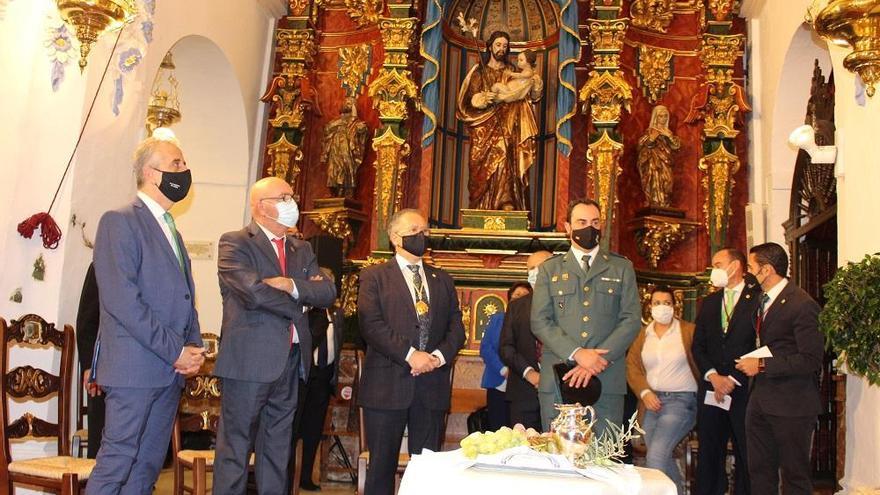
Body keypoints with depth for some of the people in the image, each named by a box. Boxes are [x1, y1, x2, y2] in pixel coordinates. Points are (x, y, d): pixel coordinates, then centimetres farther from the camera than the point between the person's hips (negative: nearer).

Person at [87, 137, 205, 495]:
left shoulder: (171, 231, 20)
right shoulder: (120, 222, -7)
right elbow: (121, 299, -17)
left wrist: (194, 346, 3)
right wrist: (176, 350, -16)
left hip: (172, 370, 8)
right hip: (134, 367, -8)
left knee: (149, 465, 10)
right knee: (117, 460, -5)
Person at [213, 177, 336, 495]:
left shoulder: (301, 249, 16)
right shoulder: (235, 243, -4)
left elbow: (328, 292, 5)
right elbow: (253, 291, -19)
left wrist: (292, 286, -13)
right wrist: (299, 304, -6)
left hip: (291, 361, 7)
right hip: (249, 360, -6)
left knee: (277, 448, 13)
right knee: (236, 447, 0)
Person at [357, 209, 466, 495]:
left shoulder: (442, 280, 17)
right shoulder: (374, 276, 3)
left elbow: (456, 326, 10)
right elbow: (371, 324, -9)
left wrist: (440, 355, -9)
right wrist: (410, 354, -17)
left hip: (433, 385, 4)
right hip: (388, 384, -3)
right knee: (382, 464, 3)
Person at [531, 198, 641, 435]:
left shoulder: (622, 268, 13)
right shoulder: (549, 269, 13)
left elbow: (632, 319, 3)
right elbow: (540, 321, 3)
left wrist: (598, 360, -10)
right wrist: (576, 354, -13)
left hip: (607, 381, 0)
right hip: (557, 381, 0)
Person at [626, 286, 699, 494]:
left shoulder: (689, 331, -2)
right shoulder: (642, 335, 9)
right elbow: (632, 366, 4)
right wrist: (644, 392, -9)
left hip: (681, 400, -5)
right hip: (652, 402, 5)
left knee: (656, 455, -19)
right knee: (664, 459, 12)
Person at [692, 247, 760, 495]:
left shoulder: (758, 298, -2)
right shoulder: (709, 303, 16)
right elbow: (698, 346, 12)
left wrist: (733, 380, -9)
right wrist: (713, 376, -5)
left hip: (744, 390, -5)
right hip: (711, 391, 5)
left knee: (746, 456, 1)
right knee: (709, 455, 6)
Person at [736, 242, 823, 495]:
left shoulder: (802, 305, -16)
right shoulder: (762, 299, 11)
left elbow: (811, 360, -20)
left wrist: (762, 365, -18)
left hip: (791, 404, -8)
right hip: (760, 400, 8)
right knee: (760, 471, 12)